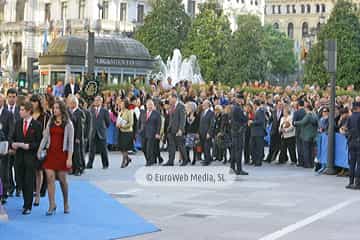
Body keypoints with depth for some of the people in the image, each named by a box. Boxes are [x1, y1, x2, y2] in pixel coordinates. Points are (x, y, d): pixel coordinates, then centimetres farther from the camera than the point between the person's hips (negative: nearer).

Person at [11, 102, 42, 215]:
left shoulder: (36, 125, -5)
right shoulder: (18, 123, 10)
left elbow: (39, 142, -5)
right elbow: (13, 137, 14)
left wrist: (29, 146, -19)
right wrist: (13, 144, -7)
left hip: (31, 156, -5)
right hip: (19, 156, 5)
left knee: (29, 181, -5)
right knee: (22, 181, 9)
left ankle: (28, 206, 0)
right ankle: (26, 202, 22)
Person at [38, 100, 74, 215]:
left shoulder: (68, 124, -3)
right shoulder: (50, 122, 7)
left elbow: (70, 142, -5)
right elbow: (45, 137, 7)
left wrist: (69, 158, -11)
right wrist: (39, 151, -1)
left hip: (62, 154, -3)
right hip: (50, 153, 3)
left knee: (62, 179, 5)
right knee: (50, 178, -6)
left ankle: (66, 203, 24)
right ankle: (52, 205, -2)